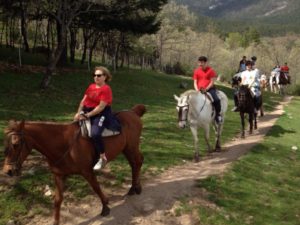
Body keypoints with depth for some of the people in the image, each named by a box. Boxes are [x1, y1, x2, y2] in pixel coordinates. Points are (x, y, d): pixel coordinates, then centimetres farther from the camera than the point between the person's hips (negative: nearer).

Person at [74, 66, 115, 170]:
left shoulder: (106, 89, -12)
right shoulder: (91, 86, 11)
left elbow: (101, 107, -19)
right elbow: (83, 100, 11)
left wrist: (87, 115, -19)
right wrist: (79, 113, -3)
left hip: (101, 115, -9)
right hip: (87, 113, 9)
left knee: (95, 134, -31)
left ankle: (102, 158, -15)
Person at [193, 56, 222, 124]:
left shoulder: (210, 70, -3)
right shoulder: (196, 71, 6)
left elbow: (212, 82, -6)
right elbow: (195, 82, 7)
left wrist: (206, 89, -17)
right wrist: (197, 90, -9)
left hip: (209, 89, -4)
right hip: (200, 90, 4)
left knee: (216, 100, -25)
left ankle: (217, 114, -3)